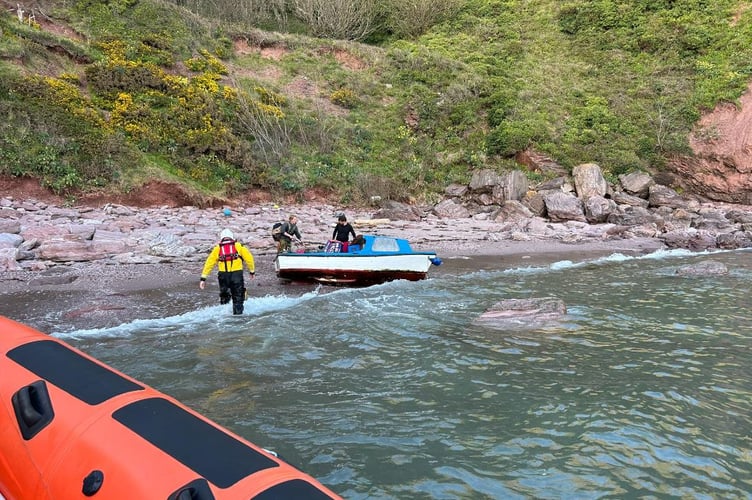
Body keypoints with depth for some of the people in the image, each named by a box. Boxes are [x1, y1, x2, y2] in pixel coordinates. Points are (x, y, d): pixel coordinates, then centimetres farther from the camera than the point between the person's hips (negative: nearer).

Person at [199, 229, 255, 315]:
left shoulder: (217, 248, 12)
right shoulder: (238, 246, 8)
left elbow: (209, 263, 10)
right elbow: (249, 258, 8)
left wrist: (203, 278, 11)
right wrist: (252, 271, 21)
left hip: (223, 275, 1)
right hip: (237, 274, -1)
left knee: (224, 296, 19)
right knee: (238, 298, 9)